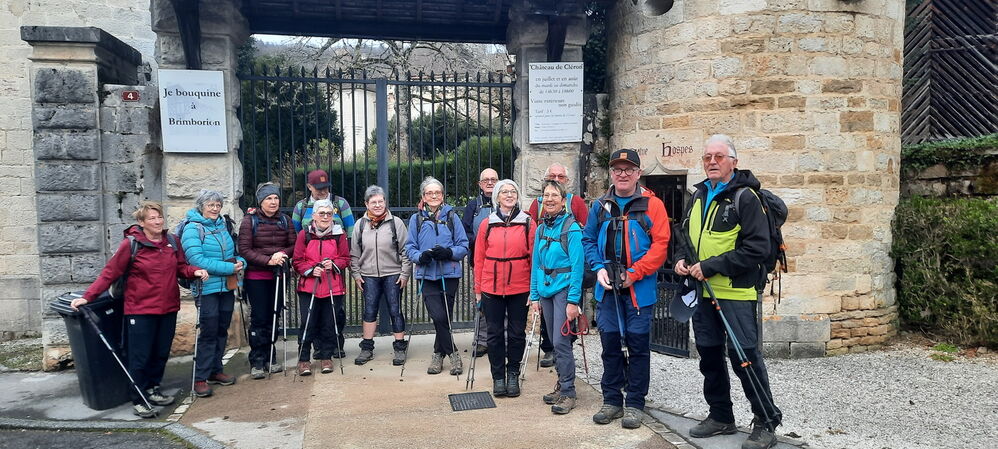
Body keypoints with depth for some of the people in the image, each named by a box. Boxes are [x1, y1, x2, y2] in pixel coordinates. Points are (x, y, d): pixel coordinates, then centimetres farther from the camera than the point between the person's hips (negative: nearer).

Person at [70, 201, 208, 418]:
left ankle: (152, 389, 31)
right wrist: (87, 296, -11)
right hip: (140, 309, -5)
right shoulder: (131, 244, -9)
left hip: (168, 308, 5)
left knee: (161, 353, 13)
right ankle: (138, 400, 13)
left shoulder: (172, 241, 5)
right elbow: (110, 273, -7)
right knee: (140, 357, 0)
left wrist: (195, 271, -8)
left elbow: (181, 266, 13)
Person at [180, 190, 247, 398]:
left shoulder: (224, 225, 11)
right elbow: (197, 260, -21)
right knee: (208, 332, -5)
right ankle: (200, 378, 4)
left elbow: (234, 252, 20)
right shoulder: (193, 228, -9)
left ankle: (215, 371, 25)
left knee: (222, 330, 13)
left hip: (228, 286, 7)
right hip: (207, 288, -6)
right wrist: (229, 268, -22)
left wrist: (240, 262, -3)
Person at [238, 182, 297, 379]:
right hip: (256, 277, -4)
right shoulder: (250, 220, -4)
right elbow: (244, 249, -11)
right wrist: (268, 260, -21)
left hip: (277, 276, 4)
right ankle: (257, 362, 4)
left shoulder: (284, 220, 7)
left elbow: (294, 245, 5)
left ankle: (270, 358, 21)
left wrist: (282, 254, -16)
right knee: (259, 318, -4)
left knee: (273, 316, 9)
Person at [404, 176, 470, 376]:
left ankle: (439, 354, 25)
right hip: (427, 275, 0)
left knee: (444, 317, 5)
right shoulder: (416, 219, 8)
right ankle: (453, 353, 6)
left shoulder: (451, 217, 6)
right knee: (439, 316, -12)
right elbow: (409, 248, 7)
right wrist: (420, 256, -14)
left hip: (449, 274, 0)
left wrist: (448, 252, -15)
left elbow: (463, 246, 4)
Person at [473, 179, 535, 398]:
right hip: (491, 288, 1)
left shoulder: (528, 223, 1)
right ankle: (498, 376, 20)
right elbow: (479, 258, 6)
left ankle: (513, 374, 23)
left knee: (517, 332, 8)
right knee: (495, 333, 8)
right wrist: (478, 289, 4)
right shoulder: (487, 224, 4)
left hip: (519, 288, -1)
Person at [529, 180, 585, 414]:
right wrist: (535, 295, 10)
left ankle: (568, 393, 2)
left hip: (564, 289, -6)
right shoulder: (541, 228, 10)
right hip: (545, 290, 6)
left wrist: (573, 300, -17)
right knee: (555, 341, 13)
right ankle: (561, 386, 25)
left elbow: (577, 265, -14)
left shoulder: (571, 227, -10)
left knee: (561, 342, -8)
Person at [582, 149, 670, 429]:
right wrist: (599, 268, -3)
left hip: (639, 289, -3)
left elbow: (660, 244, -10)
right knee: (610, 343, 10)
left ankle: (635, 404, 18)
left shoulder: (652, 205, -3)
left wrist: (634, 273, -16)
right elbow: (588, 240, 13)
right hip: (607, 288, 4)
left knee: (638, 344, 4)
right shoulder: (600, 206, 9)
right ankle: (612, 400, 23)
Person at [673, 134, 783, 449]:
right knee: (709, 355, 15)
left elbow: (757, 248, -18)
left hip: (737, 293, -7)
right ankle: (720, 416, 30)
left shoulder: (745, 197, -10)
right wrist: (682, 258, 4)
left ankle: (766, 423, 13)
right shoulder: (699, 195, 13)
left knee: (745, 358, -4)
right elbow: (687, 233, 25)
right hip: (704, 292, 8)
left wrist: (711, 266, -20)